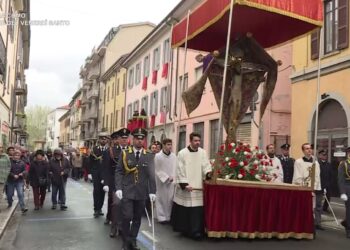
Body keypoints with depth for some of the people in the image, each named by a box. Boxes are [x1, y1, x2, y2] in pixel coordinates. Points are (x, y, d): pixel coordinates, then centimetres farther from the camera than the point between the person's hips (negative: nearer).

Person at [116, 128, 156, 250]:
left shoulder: (149, 156, 2)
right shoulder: (125, 153, 1)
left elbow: (151, 175, -1)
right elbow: (119, 172, 1)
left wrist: (152, 191, -6)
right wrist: (118, 188, -9)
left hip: (141, 193, 2)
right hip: (127, 191, -1)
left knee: (137, 218, 10)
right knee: (127, 217, -5)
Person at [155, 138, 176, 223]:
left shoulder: (174, 156, -3)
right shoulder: (158, 156, -12)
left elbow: (175, 169, 2)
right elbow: (158, 170, -8)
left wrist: (173, 177, -12)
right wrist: (167, 178, -12)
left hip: (171, 182, 3)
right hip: (161, 181, -3)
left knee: (170, 199, 6)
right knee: (162, 199, 5)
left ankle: (169, 216, 17)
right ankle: (162, 217, 16)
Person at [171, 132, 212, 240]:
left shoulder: (203, 152, 3)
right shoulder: (182, 153, -5)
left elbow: (206, 165, 0)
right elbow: (180, 170, -6)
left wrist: (208, 173, -23)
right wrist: (184, 184, -14)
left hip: (198, 187, 2)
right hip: (185, 186, -2)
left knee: (197, 210, -2)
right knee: (184, 210, 7)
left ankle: (196, 231, 7)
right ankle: (184, 230, 23)